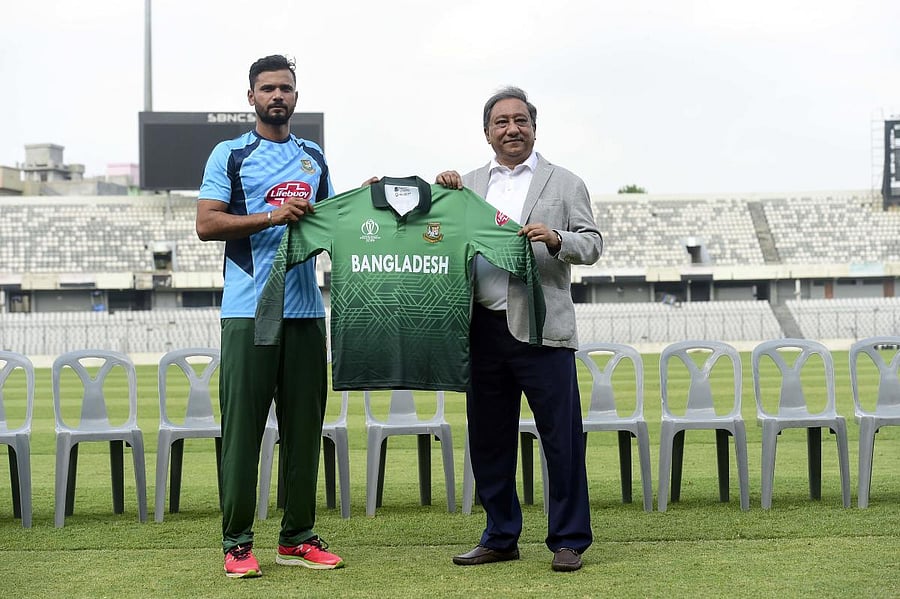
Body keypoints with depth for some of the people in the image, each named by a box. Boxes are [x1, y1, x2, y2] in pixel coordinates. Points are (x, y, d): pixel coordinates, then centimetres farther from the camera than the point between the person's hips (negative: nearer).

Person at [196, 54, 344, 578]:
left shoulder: (314, 157, 18)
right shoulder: (230, 155, 4)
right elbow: (207, 224, -5)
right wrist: (270, 217, -14)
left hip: (306, 308, 4)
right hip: (249, 310, -4)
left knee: (304, 426, 6)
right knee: (243, 426, -3)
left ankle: (298, 538, 13)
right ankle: (237, 543, 3)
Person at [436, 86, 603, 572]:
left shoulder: (565, 184, 7)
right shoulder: (468, 185, 16)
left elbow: (592, 244, 1)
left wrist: (555, 239, -18)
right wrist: (442, 197, 3)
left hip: (541, 331, -4)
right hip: (484, 329, 4)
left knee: (562, 438, -3)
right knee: (488, 439, 10)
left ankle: (569, 540, 7)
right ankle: (500, 537, 22)